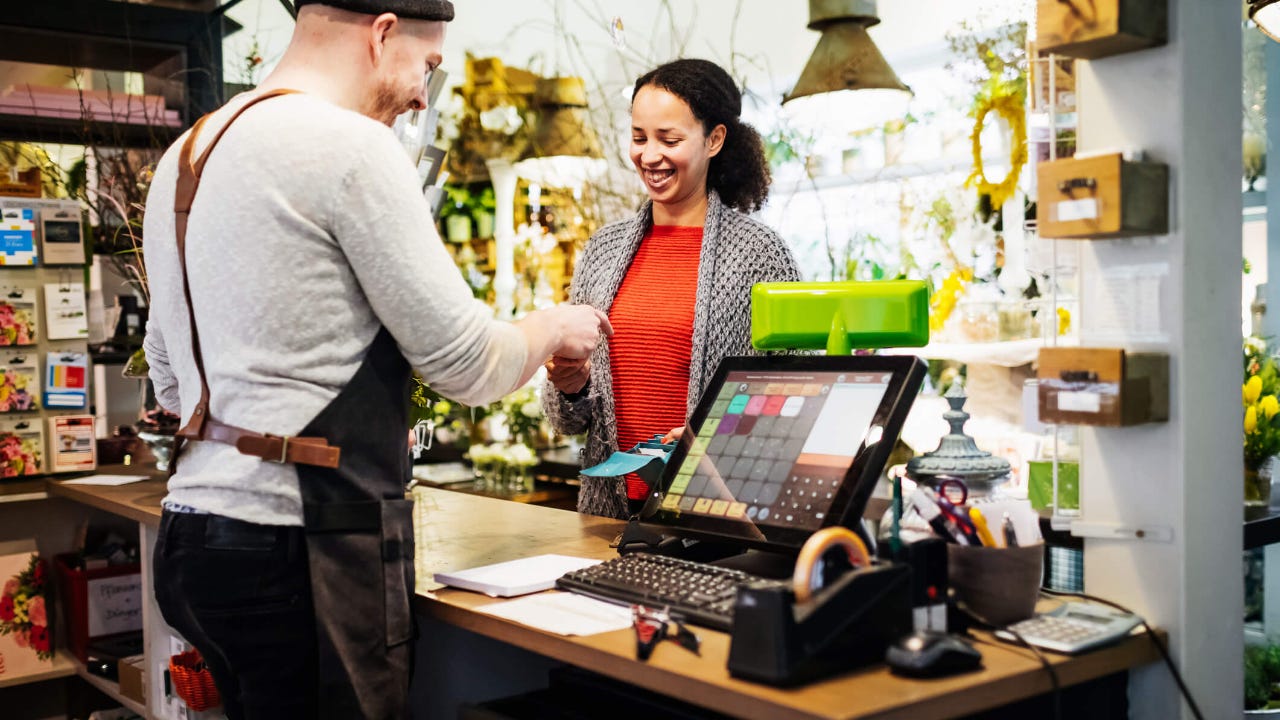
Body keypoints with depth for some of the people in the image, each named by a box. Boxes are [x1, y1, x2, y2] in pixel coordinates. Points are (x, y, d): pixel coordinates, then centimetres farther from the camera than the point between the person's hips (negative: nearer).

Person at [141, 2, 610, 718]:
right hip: (307, 546, -9)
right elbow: (468, 366, -11)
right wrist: (553, 329, 9)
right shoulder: (353, 147, -13)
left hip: (193, 535, 9)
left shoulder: (184, 156, 13)